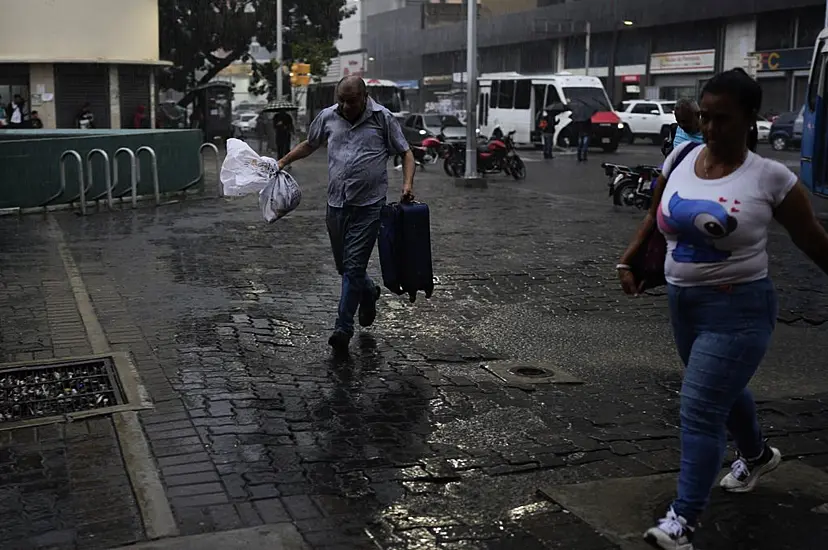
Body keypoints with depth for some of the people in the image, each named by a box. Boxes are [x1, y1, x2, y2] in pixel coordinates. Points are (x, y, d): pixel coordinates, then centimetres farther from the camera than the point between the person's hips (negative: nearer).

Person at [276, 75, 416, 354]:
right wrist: (282, 162, 16)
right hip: (336, 204, 5)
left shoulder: (382, 118, -2)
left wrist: (407, 184, -12)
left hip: (369, 205, -4)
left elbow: (405, 153, 3)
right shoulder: (327, 117, 8)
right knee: (343, 265, 14)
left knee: (353, 267, -8)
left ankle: (343, 328, -1)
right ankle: (369, 293, 44)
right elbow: (309, 145, 25)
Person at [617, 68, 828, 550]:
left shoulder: (770, 178, -13)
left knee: (700, 411, -10)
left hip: (738, 309, -6)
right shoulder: (681, 157, 0)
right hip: (683, 301, 6)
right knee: (724, 392, 26)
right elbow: (656, 217, 14)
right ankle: (758, 455, 55)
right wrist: (629, 261, 4)